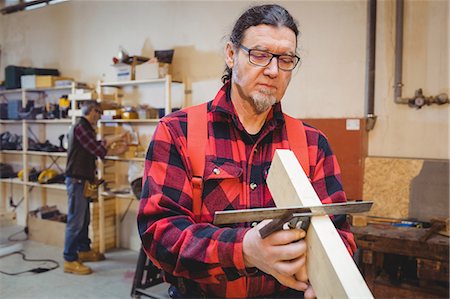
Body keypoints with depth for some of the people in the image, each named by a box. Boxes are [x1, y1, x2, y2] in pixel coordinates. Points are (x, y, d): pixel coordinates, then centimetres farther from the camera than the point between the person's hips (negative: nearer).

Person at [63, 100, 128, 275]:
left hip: (82, 180, 10)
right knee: (75, 221, -7)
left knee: (84, 219, 18)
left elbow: (95, 150, 16)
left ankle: (84, 250, 30)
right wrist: (115, 139, -6)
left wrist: (115, 150, 13)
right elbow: (97, 149, -19)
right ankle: (70, 261, -2)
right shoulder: (80, 127, -15)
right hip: (77, 180, -10)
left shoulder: (85, 128, 18)